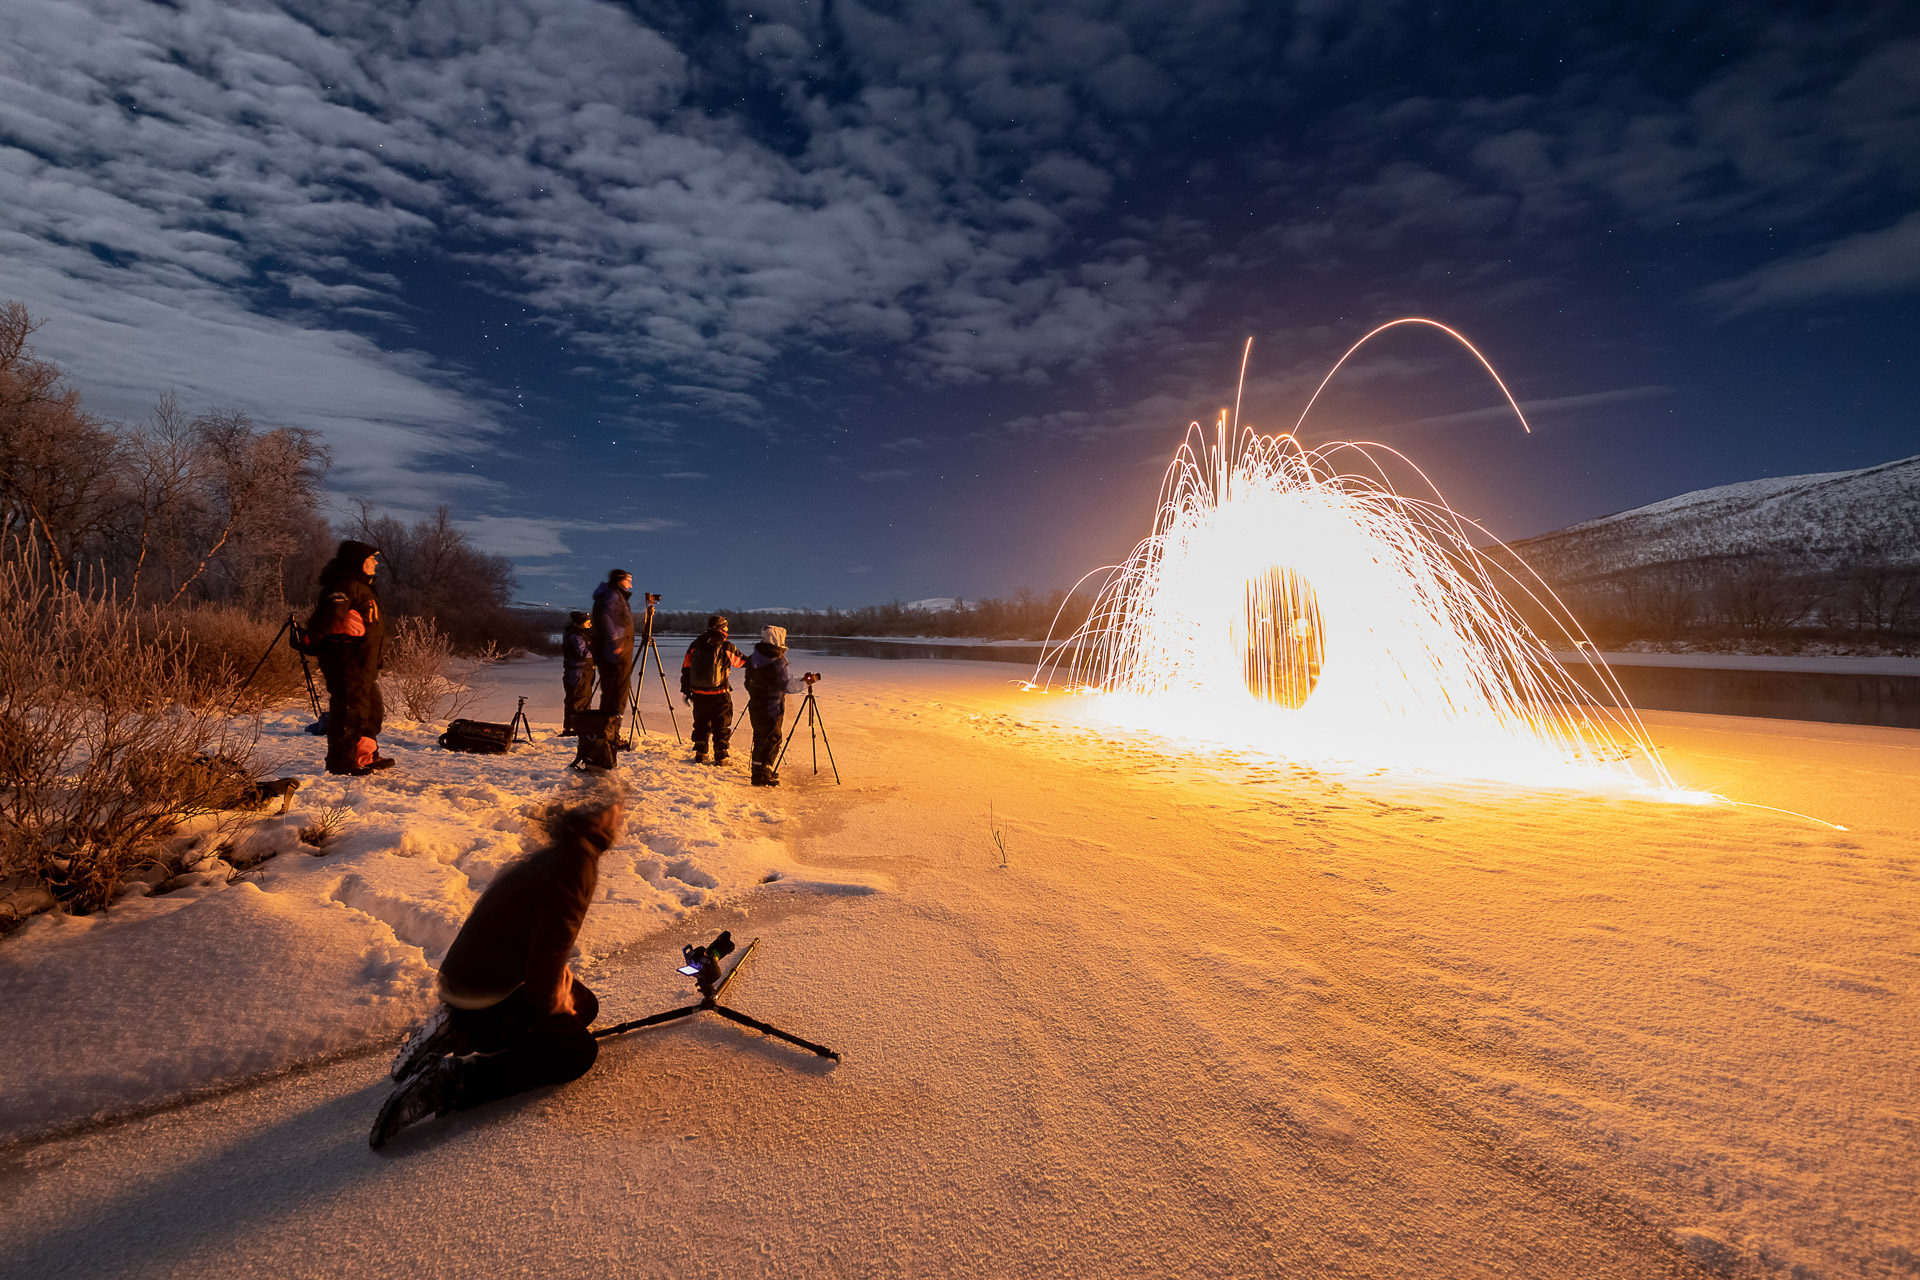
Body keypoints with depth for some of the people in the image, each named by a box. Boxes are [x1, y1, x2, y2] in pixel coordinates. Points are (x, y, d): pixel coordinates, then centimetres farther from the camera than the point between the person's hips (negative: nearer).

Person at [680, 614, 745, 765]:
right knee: (722, 725, 6)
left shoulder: (695, 645, 5)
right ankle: (720, 757, 6)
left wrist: (686, 691, 16)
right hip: (720, 695, -4)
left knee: (701, 724, 16)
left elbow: (686, 670, 8)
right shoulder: (726, 647, -7)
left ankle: (700, 755, 18)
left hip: (699, 694, 4)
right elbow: (744, 661, 5)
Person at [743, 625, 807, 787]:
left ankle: (759, 769, 29)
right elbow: (790, 686, -16)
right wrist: (806, 682, -2)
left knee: (760, 738, 18)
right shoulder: (777, 664, -23)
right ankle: (761, 775, 3)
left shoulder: (752, 658, 2)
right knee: (772, 740, 1)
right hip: (771, 710, -8)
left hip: (755, 706, 8)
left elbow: (747, 682, 12)